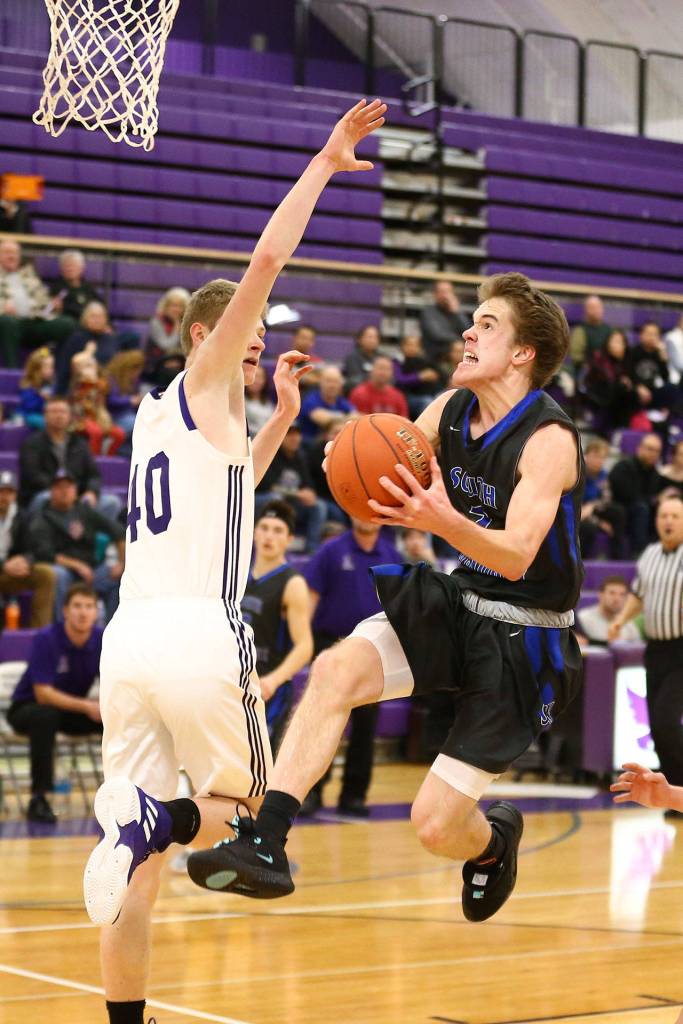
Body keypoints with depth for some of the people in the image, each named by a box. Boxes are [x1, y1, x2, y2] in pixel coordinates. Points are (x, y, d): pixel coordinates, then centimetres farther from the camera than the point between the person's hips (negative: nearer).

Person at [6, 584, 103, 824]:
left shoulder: (102, 640, -10)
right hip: (28, 707, -4)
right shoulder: (45, 639, -23)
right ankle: (38, 798, -32)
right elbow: (43, 694, -27)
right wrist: (86, 706, -37)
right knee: (45, 716, -39)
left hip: (74, 708, 4)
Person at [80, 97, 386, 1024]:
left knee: (140, 852, 6)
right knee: (238, 809, 9)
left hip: (129, 634, 7)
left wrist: (280, 420, 35)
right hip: (200, 634, -7)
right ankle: (152, 821, -22)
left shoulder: (155, 416, 23)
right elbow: (267, 260, -9)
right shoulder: (204, 382, 2)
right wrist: (323, 165, -3)